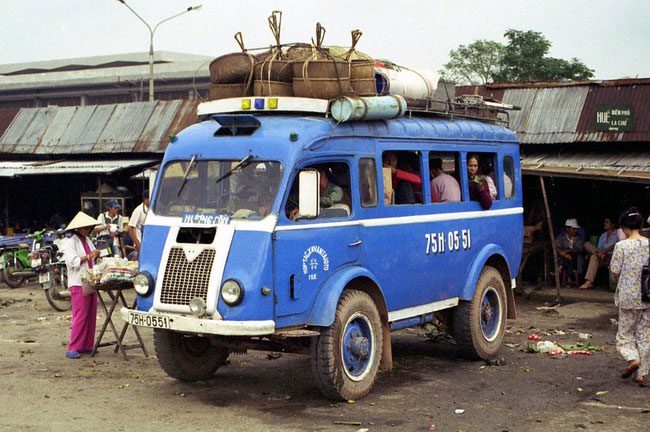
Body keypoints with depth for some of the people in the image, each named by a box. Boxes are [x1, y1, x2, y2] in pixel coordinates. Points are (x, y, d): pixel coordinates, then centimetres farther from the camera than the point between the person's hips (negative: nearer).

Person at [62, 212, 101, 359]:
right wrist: (89, 256, -21)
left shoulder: (88, 241, 18)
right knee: (80, 316, -10)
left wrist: (97, 257, 7)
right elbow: (72, 261, -17)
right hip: (78, 283, -8)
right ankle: (73, 349, -8)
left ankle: (87, 346, 13)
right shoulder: (70, 243, -5)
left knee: (91, 316, 6)